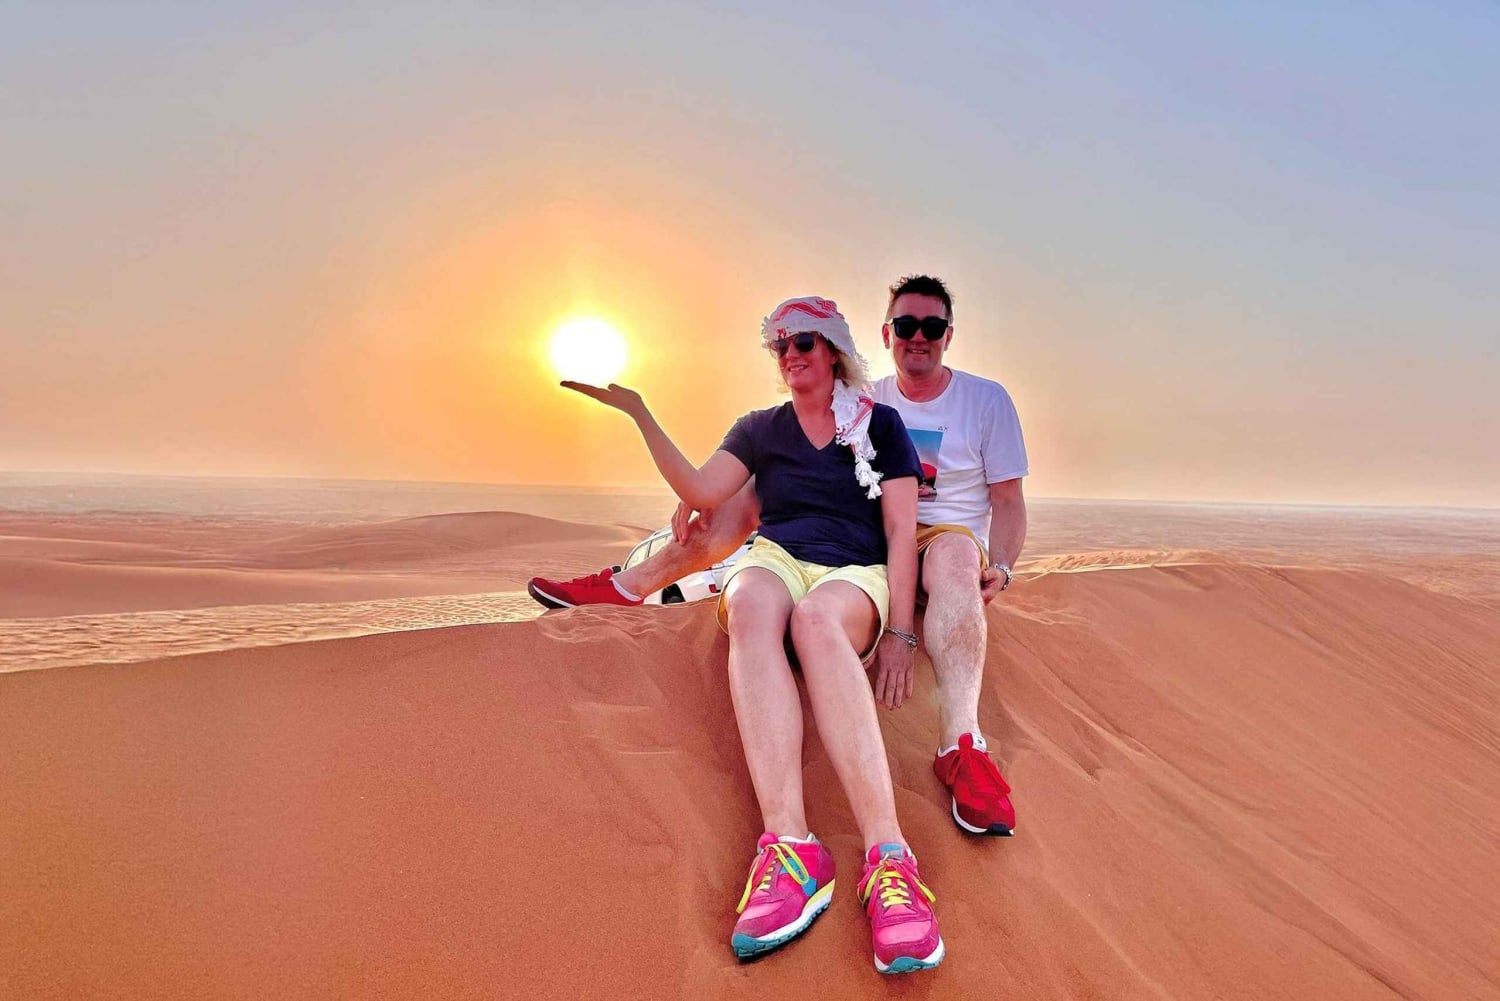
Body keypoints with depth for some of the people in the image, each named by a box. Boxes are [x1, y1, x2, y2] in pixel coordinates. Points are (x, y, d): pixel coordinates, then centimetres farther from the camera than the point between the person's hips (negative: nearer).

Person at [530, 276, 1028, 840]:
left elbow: (1008, 501, 1)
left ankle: (961, 742, -53)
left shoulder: (988, 400, 3)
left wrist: (998, 569, -19)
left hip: (944, 536, -3)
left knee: (954, 555, -40)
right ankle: (630, 585, -10)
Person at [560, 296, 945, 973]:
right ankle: (789, 847, -51)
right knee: (750, 601, -37)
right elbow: (701, 493, 7)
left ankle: (888, 860, -51)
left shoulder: (880, 423, 13)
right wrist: (639, 414, 3)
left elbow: (902, 530, 4)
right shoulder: (760, 429, 21)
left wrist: (900, 632, -6)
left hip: (856, 576, -2)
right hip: (777, 561, 2)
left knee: (816, 616, -40)